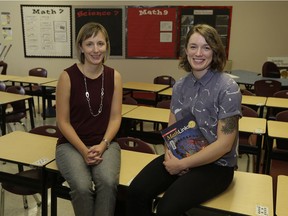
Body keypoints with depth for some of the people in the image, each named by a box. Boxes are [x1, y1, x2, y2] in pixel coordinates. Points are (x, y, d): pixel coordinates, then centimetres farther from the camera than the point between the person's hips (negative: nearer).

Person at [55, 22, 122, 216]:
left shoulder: (114, 76, 0)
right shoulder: (68, 76, -9)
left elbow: (115, 117, 1)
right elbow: (63, 121, -6)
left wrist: (103, 145, -13)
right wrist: (83, 150, -15)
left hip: (105, 143, 2)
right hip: (71, 144, -1)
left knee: (108, 183, -28)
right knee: (82, 186, -27)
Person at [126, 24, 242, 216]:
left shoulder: (228, 88, -15)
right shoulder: (180, 86, 4)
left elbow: (224, 144, -18)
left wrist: (181, 164, -17)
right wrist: (170, 155, -13)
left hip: (216, 164, -4)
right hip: (181, 156, 5)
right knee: (137, 191, -16)